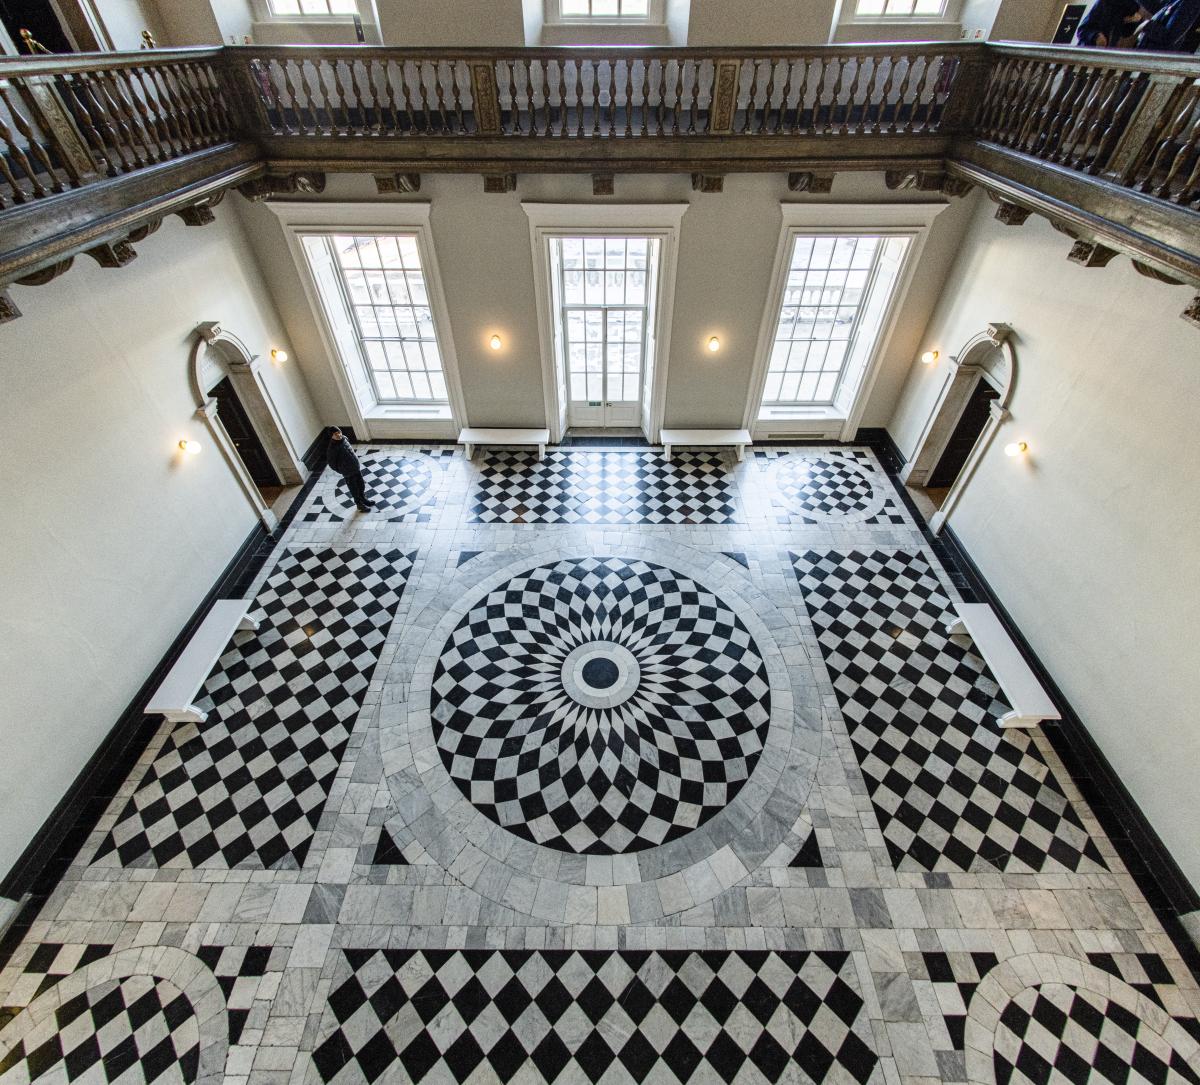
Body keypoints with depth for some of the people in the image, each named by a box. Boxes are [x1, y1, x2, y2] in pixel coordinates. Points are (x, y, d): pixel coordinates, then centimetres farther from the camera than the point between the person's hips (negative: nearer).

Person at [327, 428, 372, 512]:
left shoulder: (344, 438, -5)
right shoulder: (333, 447, -25)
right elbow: (330, 461, -16)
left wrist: (356, 462, 14)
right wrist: (341, 471, -6)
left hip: (356, 467, 7)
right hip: (348, 472, -7)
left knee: (361, 485, 23)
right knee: (354, 489, 12)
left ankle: (363, 499, 46)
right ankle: (360, 505, 30)